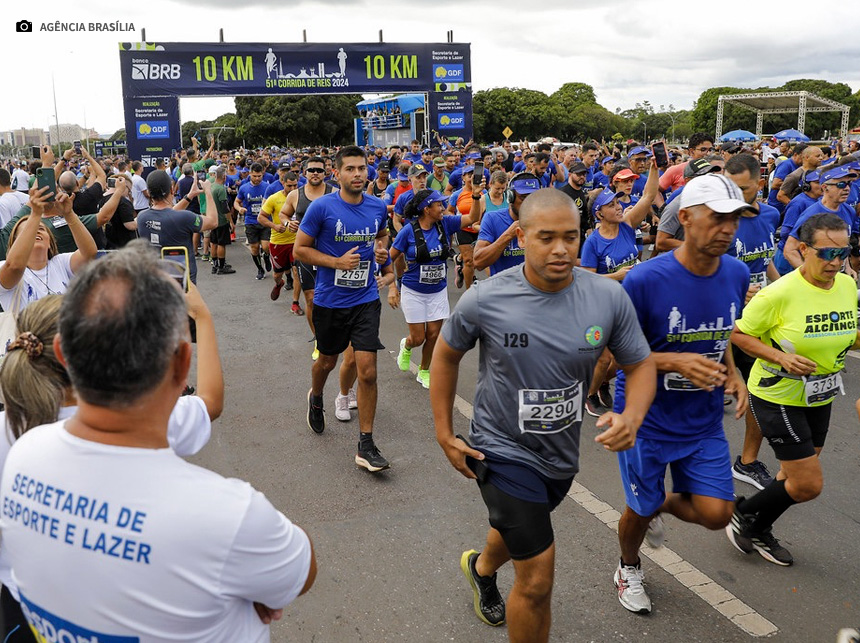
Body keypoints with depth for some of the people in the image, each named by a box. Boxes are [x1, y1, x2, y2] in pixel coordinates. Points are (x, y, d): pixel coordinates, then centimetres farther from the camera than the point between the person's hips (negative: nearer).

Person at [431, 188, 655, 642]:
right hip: (503, 450, -5)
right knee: (538, 579, -8)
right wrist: (444, 433, -4)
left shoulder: (609, 297, -16)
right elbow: (446, 355, -3)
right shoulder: (484, 300, -21)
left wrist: (632, 416, -25)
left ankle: (481, 568, 67)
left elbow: (641, 365, -4)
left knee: (520, 528, 33)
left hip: (562, 450, 5)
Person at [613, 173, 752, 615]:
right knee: (639, 510, 12)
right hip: (647, 418, -4)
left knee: (716, 513, 0)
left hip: (704, 421, 5)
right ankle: (628, 569, 46)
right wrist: (675, 361, -28)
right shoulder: (646, 280, -24)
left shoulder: (737, 275, -5)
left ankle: (663, 506, 35)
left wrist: (732, 373, -4)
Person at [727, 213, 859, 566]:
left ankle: (759, 531, 41)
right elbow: (738, 333, -14)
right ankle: (744, 514, 20)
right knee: (808, 485, -5)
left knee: (796, 478, 19)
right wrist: (781, 357, -26)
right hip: (778, 398, -7)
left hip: (819, 398, 7)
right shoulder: (780, 293, -23)